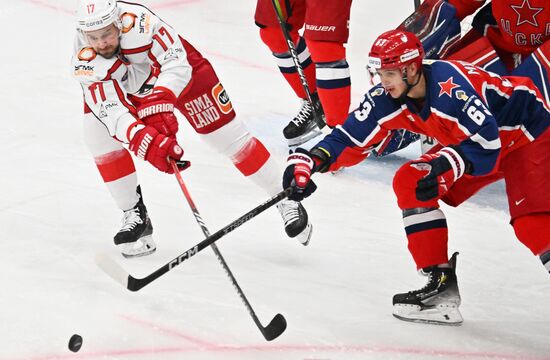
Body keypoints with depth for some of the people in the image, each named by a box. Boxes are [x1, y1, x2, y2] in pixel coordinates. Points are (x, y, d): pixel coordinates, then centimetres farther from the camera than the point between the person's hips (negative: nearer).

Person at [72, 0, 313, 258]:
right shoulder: (85, 59, -31)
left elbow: (176, 63, -40)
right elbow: (109, 110, -39)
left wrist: (159, 104, -56)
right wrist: (143, 141, -55)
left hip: (179, 73, -3)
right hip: (126, 89, 3)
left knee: (227, 134, -4)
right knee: (98, 136, -16)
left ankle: (285, 199, 12)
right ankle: (135, 216, 0)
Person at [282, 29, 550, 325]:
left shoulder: (450, 86, -34)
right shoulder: (388, 99, -11)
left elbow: (486, 141, -35)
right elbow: (350, 139, -10)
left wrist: (445, 166, -45)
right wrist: (309, 161, -25)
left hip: (526, 132, -8)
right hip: (474, 139, 8)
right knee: (409, 183, -4)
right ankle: (441, 282, -2)